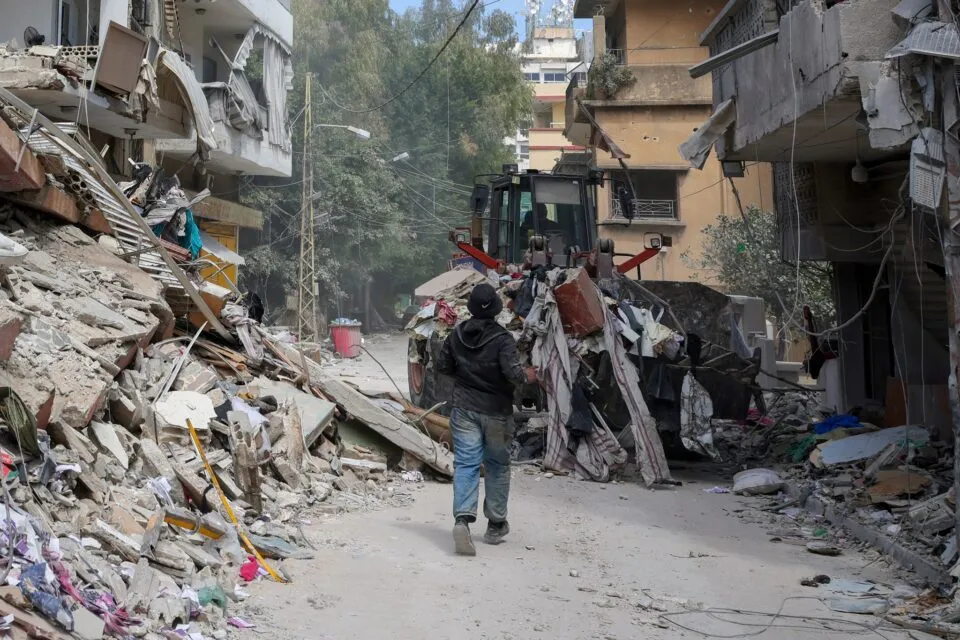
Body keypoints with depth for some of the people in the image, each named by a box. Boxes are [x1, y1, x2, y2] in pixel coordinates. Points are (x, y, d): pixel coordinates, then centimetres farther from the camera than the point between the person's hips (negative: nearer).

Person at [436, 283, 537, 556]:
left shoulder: (456, 335, 0)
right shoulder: (502, 339, -16)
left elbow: (442, 366, 8)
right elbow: (513, 372, -25)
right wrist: (528, 376, -4)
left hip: (464, 409, 3)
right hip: (496, 412, -3)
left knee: (465, 464, 0)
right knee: (497, 466, 12)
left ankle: (462, 518, -21)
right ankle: (496, 524, 21)